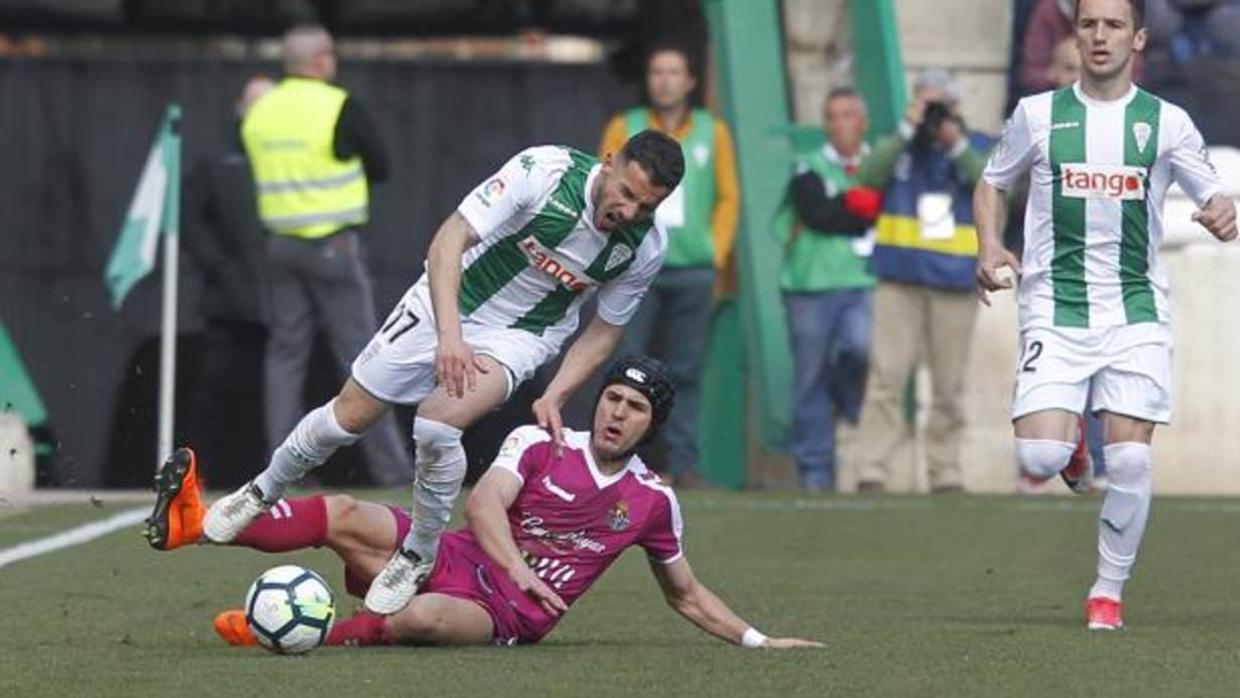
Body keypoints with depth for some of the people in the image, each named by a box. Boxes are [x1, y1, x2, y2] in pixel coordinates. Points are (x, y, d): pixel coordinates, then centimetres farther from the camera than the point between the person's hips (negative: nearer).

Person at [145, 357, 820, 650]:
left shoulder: (653, 501, 9)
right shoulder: (539, 445, 3)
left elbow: (686, 594, 22)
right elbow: (483, 504, -14)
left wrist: (757, 640, 14)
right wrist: (516, 567, -33)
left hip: (507, 618, -1)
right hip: (454, 560, 1)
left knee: (423, 618, -38)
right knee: (344, 516, -23)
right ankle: (196, 521, -35)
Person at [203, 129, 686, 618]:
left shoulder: (646, 247, -18)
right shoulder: (544, 170, -29)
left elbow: (603, 333, -3)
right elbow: (450, 239, -28)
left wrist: (554, 398, -17)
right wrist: (449, 335, -39)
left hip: (520, 335, 0)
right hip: (447, 303, 0)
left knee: (437, 426, -27)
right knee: (349, 416, 4)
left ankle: (419, 556, -5)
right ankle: (262, 494, 33)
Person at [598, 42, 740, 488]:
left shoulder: (713, 131, 12)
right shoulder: (624, 129, 8)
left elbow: (728, 197, 13)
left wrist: (716, 254, 4)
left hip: (694, 268, 1)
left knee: (686, 372, 0)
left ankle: (683, 462, 2)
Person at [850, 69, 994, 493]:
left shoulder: (977, 149, 10)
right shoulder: (898, 147, 9)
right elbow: (868, 176, -9)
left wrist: (957, 144, -14)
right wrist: (908, 130, -11)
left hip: (955, 281, 1)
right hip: (900, 278, -1)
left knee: (949, 385, 6)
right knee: (887, 375, -8)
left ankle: (945, 472, 12)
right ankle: (872, 470, -10)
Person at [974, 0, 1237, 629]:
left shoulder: (1167, 123, 3)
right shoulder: (1038, 113, 4)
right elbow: (992, 182, 17)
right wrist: (989, 246, -1)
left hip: (1136, 312, 0)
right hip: (1055, 311, 0)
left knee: (1130, 461, -8)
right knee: (1039, 458, -16)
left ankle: (1109, 591, 10)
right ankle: (1070, 438, 22)